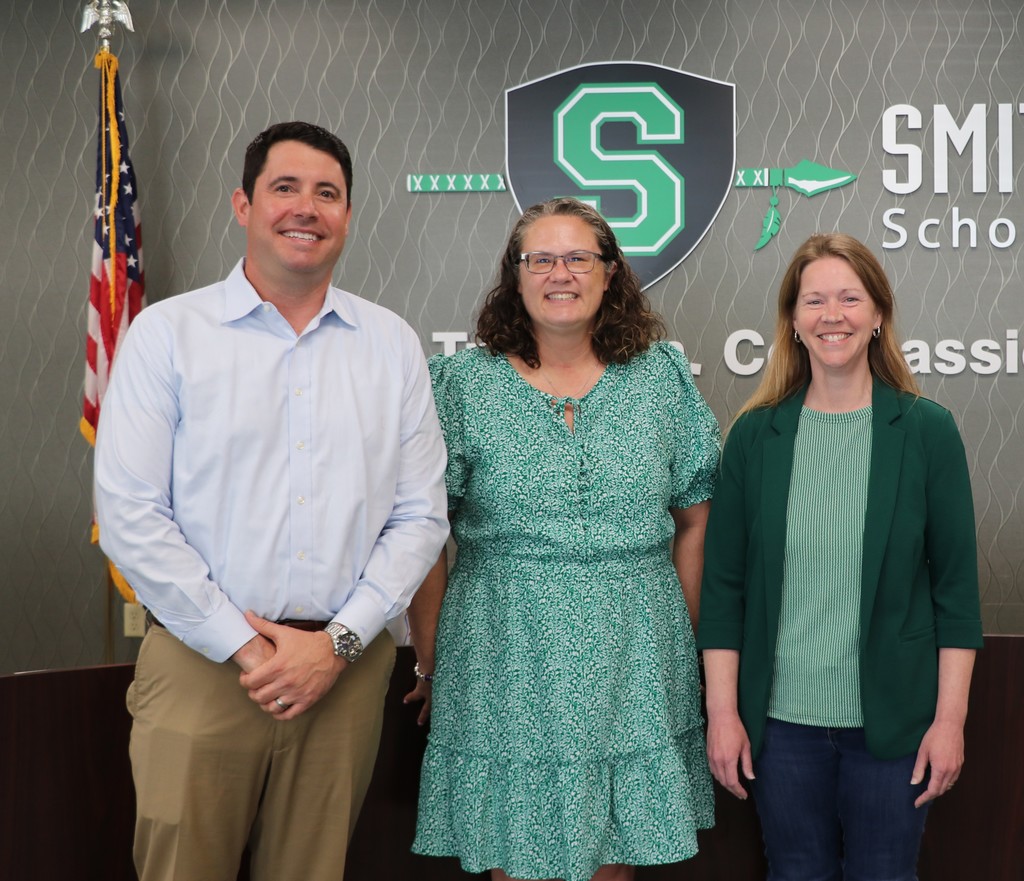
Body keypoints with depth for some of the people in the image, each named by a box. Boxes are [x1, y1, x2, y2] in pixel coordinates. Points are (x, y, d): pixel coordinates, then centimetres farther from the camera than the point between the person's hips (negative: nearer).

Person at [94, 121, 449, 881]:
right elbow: (130, 516, -7)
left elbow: (420, 516, 4)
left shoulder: (391, 343, 6)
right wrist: (243, 646, -10)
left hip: (345, 667, 2)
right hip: (202, 665, -2)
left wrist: (339, 643, -6)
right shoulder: (167, 332, -1)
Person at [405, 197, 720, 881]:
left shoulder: (664, 376, 4)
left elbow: (692, 522, 8)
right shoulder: (462, 384, -2)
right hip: (505, 672, -1)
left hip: (634, 666, 2)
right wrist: (431, 665, -1)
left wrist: (688, 642, 6)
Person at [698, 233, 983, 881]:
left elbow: (956, 584, -2)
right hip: (782, 717, 1)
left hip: (890, 721, -1)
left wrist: (950, 718, -5)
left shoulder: (927, 430, -4)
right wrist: (723, 712, -1)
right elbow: (723, 583, 1)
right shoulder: (756, 434, 0)